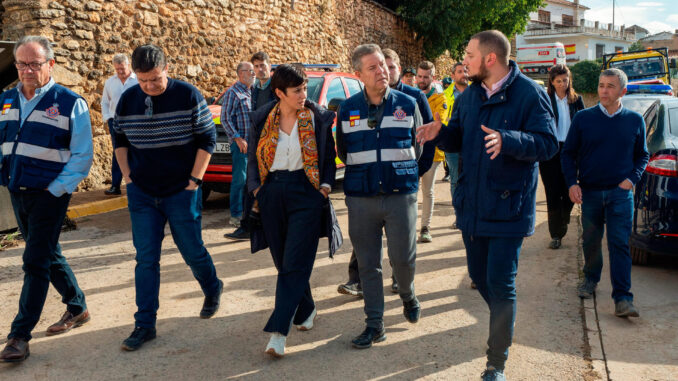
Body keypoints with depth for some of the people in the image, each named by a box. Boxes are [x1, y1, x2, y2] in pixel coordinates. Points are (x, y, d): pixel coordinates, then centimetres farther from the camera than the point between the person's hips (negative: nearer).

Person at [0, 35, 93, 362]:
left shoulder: (70, 103, -8)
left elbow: (82, 156, -9)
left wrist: (57, 189, -13)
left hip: (49, 195, -6)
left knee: (35, 262, -5)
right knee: (48, 254, 16)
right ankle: (77, 308, 33)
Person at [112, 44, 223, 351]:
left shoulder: (188, 95, -10)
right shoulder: (128, 99, 0)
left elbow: (207, 138, -6)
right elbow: (119, 139, 15)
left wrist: (194, 180, -9)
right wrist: (127, 176, 6)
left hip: (181, 192, -3)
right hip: (141, 194, 3)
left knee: (192, 251, 8)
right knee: (146, 259, 2)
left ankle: (212, 290, 38)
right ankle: (145, 324, 10)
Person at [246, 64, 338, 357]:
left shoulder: (318, 118, 0)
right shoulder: (261, 119, 5)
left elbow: (329, 156, 8)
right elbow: (252, 158, 12)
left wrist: (326, 184, -4)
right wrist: (255, 187, 1)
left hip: (305, 192, -3)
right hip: (272, 194, 3)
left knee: (295, 263, -8)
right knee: (283, 261, 11)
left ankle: (278, 330, -9)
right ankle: (305, 310, 33)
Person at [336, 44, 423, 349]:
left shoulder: (407, 104, 2)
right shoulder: (347, 109, 4)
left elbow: (416, 148, 10)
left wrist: (396, 168, 7)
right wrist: (365, 170, 10)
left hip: (401, 194, -1)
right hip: (360, 198, 1)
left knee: (403, 257, 1)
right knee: (367, 264, 6)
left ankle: (408, 296, 34)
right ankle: (375, 324, 18)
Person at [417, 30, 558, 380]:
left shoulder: (529, 94, -11)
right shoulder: (469, 96, 10)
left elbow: (547, 144, -17)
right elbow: (458, 140, 16)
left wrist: (507, 141, -34)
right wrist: (440, 133, -7)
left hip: (508, 206, -7)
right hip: (472, 204, 7)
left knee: (500, 283, -4)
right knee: (479, 275, 17)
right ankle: (505, 323, 45)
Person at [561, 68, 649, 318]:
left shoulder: (635, 120, 4)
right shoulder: (583, 118, 1)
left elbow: (642, 155, 14)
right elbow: (568, 154, 4)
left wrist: (632, 178, -3)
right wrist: (572, 183, -8)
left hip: (620, 193, -1)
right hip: (589, 192, 1)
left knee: (619, 244, -7)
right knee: (591, 241, 12)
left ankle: (623, 299, -8)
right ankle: (590, 279, 36)